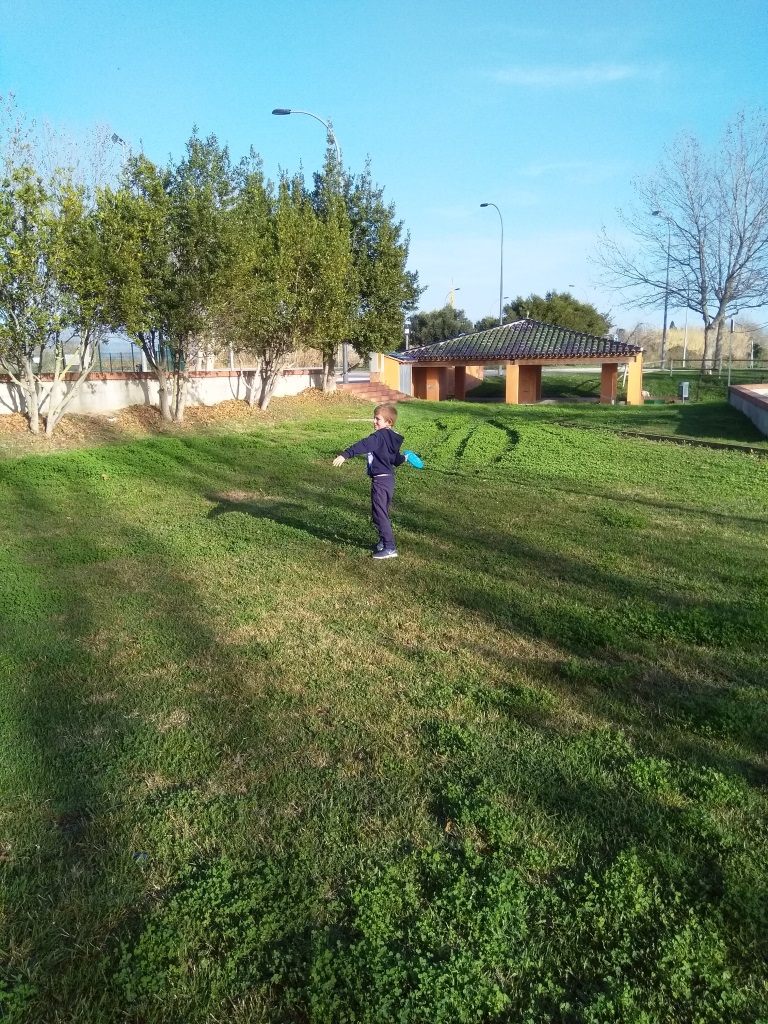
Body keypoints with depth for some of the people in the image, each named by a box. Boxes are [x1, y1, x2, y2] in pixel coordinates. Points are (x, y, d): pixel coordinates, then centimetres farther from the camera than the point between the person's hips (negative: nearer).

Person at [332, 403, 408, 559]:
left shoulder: (379, 436, -16)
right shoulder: (392, 439, 12)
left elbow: (363, 446, -30)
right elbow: (397, 460, 24)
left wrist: (345, 455, -38)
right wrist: (404, 458, 47)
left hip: (380, 480, -10)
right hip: (389, 478, 10)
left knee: (379, 513, -7)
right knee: (382, 512, 21)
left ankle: (390, 548, -7)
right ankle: (384, 541, 33)